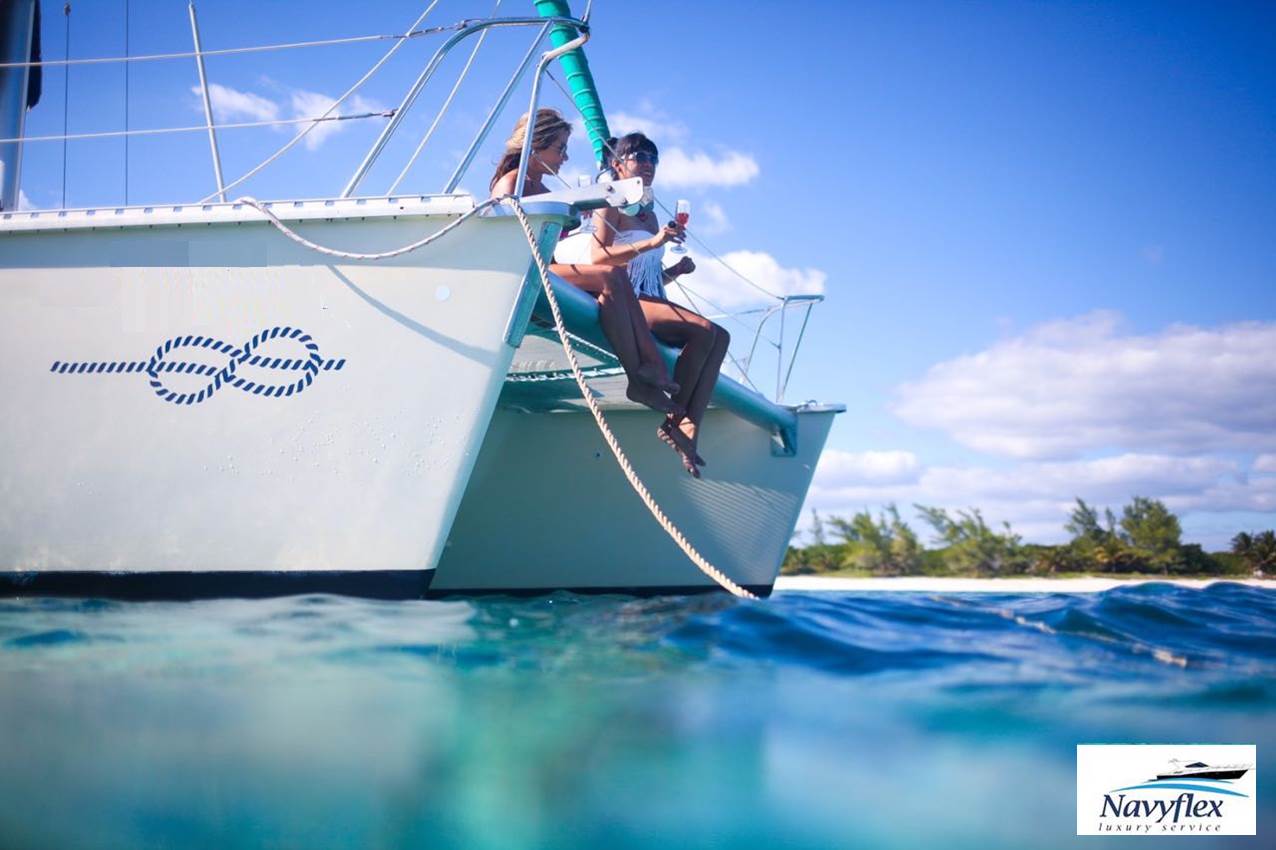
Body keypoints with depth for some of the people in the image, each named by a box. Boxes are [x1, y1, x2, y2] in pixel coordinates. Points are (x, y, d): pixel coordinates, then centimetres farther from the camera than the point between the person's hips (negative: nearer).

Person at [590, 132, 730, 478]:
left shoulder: (649, 215, 25)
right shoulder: (611, 204, 2)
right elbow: (598, 257, -14)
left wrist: (674, 271, 5)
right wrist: (651, 243, -21)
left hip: (648, 300, 8)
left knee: (720, 336, -12)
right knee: (703, 330, -26)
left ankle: (690, 431, -24)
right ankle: (674, 421, -19)